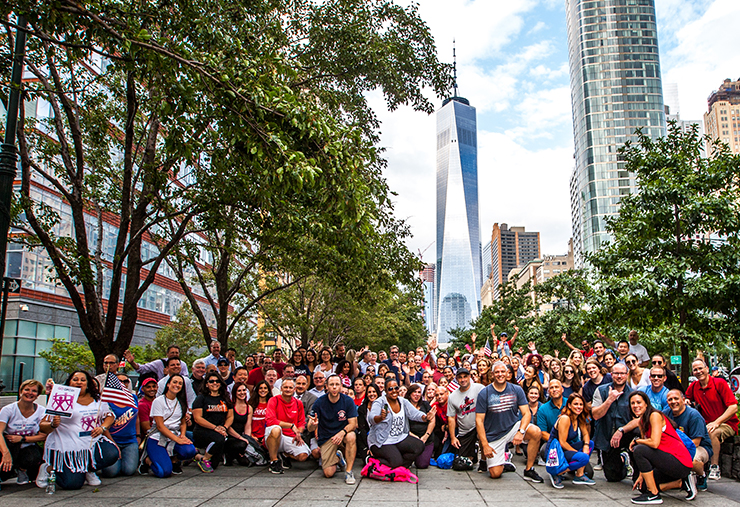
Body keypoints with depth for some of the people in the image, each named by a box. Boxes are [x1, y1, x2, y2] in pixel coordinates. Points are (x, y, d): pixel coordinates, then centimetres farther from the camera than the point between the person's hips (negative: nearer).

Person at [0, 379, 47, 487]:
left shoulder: (41, 411, -5)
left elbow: (43, 436, -5)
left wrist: (22, 438, -20)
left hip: (28, 447, 0)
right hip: (9, 446, 0)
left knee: (33, 459, -32)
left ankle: (21, 469, 6)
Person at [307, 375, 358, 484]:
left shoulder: (348, 401, -9)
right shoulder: (319, 403, -9)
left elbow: (353, 424, -12)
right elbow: (310, 429, -10)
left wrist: (343, 432, -33)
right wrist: (312, 424, -36)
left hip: (342, 434, 0)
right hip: (326, 437, 0)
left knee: (351, 436, -36)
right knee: (328, 473, -13)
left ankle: (349, 471, -17)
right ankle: (337, 458, 22)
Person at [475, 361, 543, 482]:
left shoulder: (516, 390, -2)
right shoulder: (484, 393, -8)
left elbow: (526, 413, -5)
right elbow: (479, 420, -8)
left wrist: (521, 432, -24)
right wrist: (485, 445, -15)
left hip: (513, 427, 2)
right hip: (493, 435, -2)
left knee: (536, 432, -27)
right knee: (495, 474, -9)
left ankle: (529, 470, -11)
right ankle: (486, 459, 27)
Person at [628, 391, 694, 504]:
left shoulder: (655, 415, -15)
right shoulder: (641, 421, 10)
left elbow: (654, 443, -27)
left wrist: (636, 440, -9)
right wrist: (641, 475, 6)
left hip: (680, 463, -10)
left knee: (639, 450, -23)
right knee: (642, 486, 10)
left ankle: (654, 495, -15)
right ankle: (681, 483, 14)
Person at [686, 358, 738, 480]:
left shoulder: (720, 383, -11)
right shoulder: (693, 386, 5)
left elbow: (733, 407, -16)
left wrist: (716, 422, -24)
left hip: (727, 424, -5)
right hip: (707, 424, 5)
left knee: (712, 433, -35)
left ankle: (715, 468, -22)